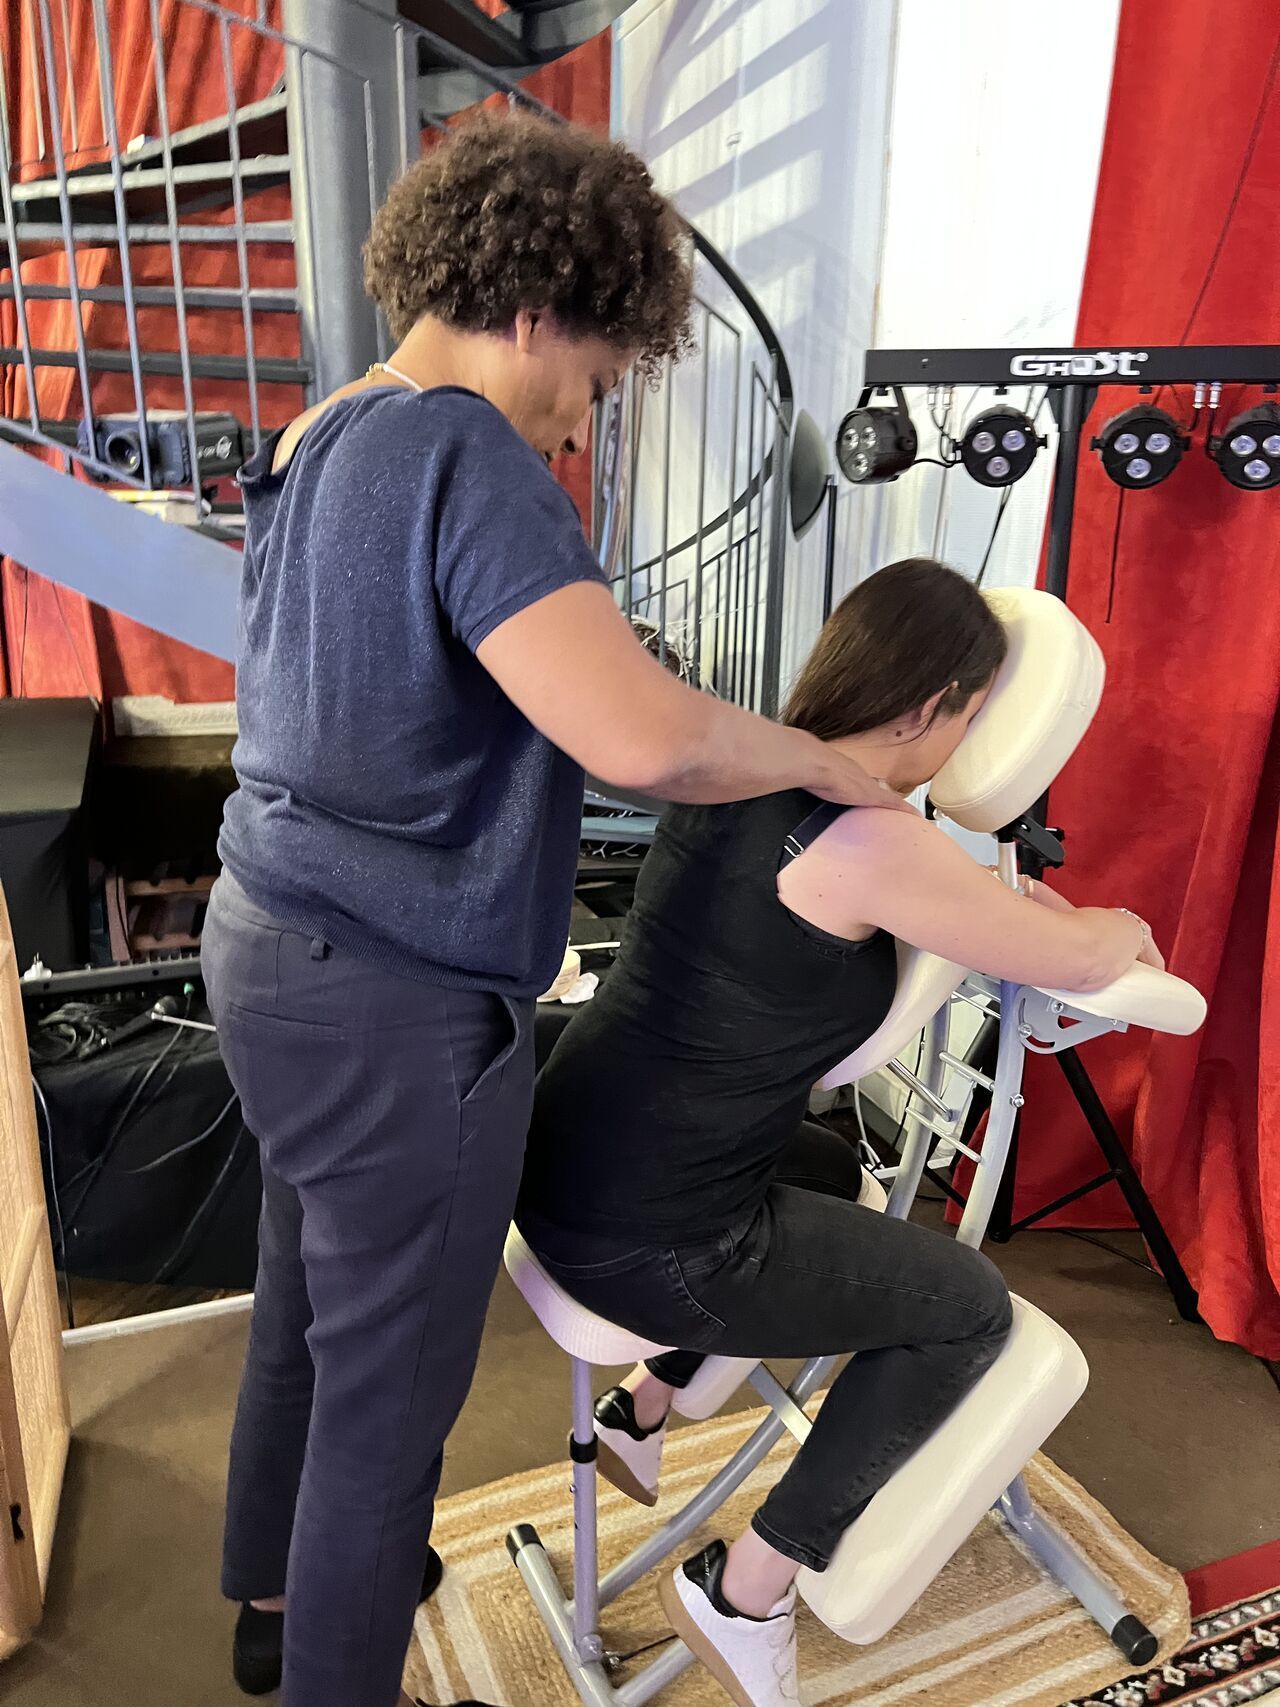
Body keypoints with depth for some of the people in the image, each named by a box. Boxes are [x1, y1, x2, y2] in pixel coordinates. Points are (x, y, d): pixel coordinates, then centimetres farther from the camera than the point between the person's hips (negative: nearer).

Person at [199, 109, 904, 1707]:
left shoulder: (311, 449, 9)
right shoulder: (469, 460, -21)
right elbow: (643, 734, -32)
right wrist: (820, 758, -15)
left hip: (276, 946, 10)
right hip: (394, 1005, -10)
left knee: (304, 1300, 28)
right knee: (389, 1386, 10)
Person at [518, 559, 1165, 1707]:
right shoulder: (866, 843, -22)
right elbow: (1075, 963, -9)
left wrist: (1005, 905, 18)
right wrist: (1126, 927, 13)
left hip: (563, 1164, 9)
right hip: (641, 1246, -8)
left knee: (830, 1171, 32)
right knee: (971, 1307, 9)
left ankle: (642, 1410, 37)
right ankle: (745, 1592, 17)